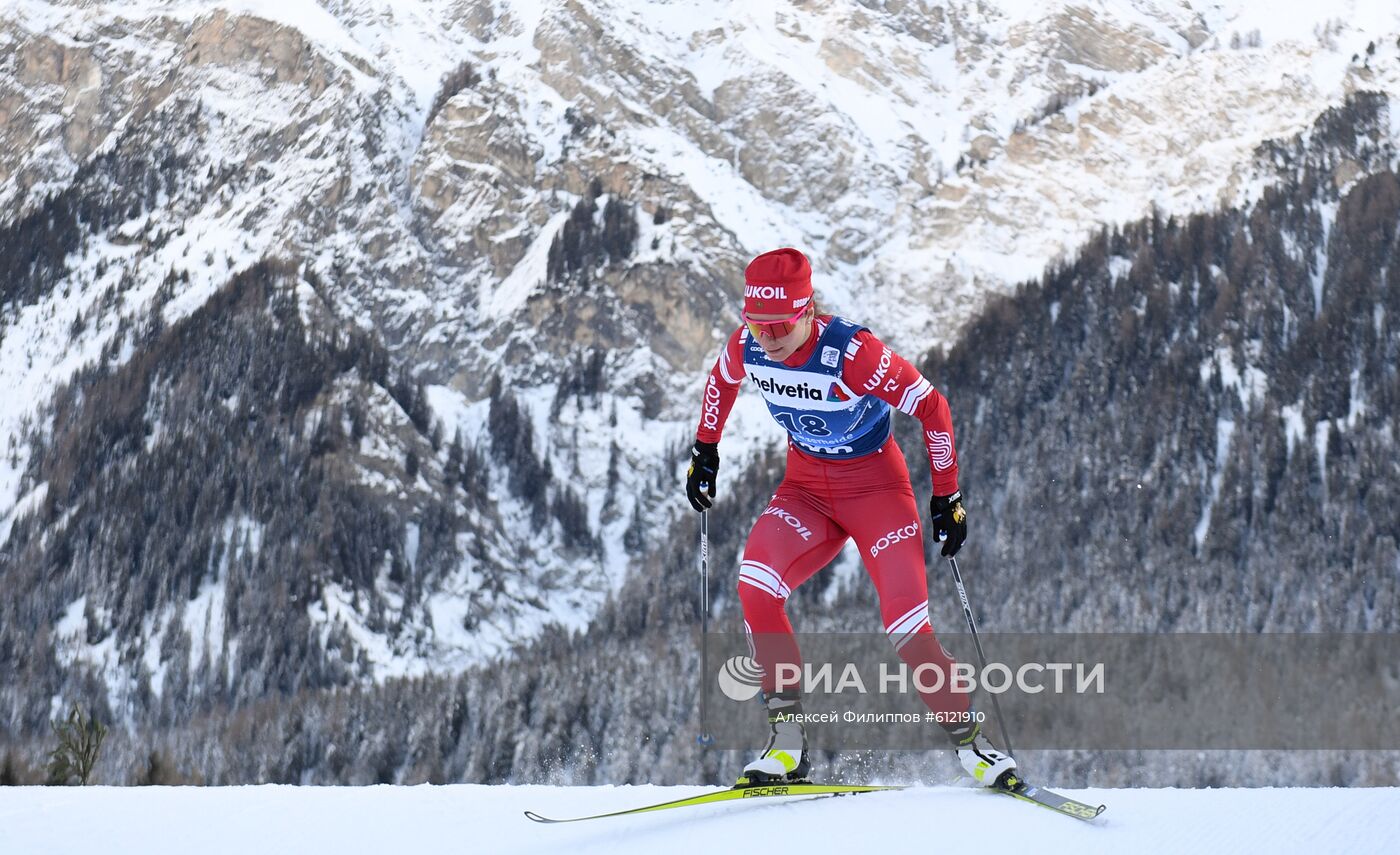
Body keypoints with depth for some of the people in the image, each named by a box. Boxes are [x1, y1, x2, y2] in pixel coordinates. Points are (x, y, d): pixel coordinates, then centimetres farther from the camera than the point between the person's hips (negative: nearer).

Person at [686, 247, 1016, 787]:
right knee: (755, 585, -23)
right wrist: (705, 450, 17)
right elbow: (721, 382, 14)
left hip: (875, 485, -4)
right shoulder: (745, 348, -12)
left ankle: (970, 742, 4)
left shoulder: (851, 352, -28)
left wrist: (947, 497, -14)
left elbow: (931, 407, -18)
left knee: (906, 625, -17)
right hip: (806, 488, 4)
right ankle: (787, 743, -15)